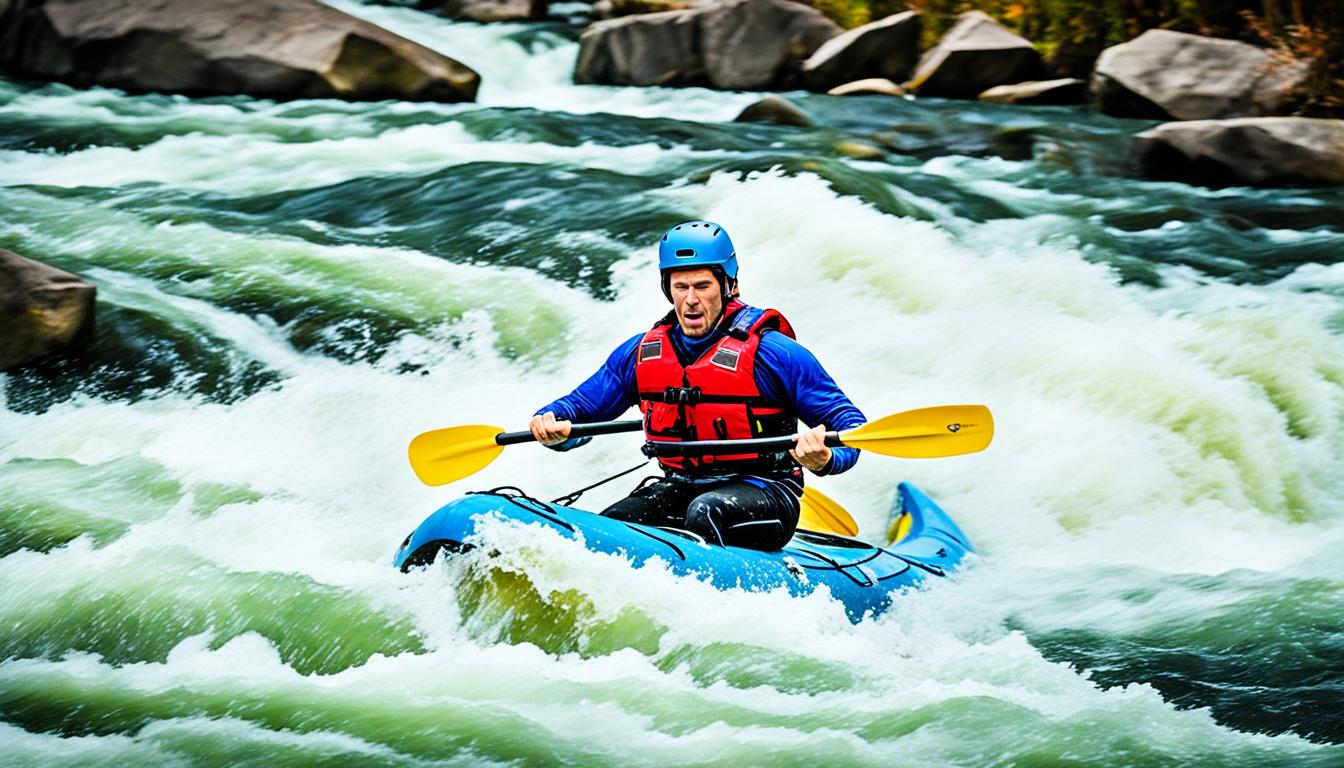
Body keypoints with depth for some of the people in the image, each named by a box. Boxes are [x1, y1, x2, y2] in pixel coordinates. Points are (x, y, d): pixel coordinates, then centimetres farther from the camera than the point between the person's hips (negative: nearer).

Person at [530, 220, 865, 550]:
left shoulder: (773, 353, -9)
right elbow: (580, 407, 15)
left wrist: (824, 459, -33)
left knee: (706, 512, -37)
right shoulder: (640, 353, 6)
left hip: (765, 493, -4)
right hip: (680, 488, 5)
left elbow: (849, 423, -10)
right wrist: (553, 426, -11)